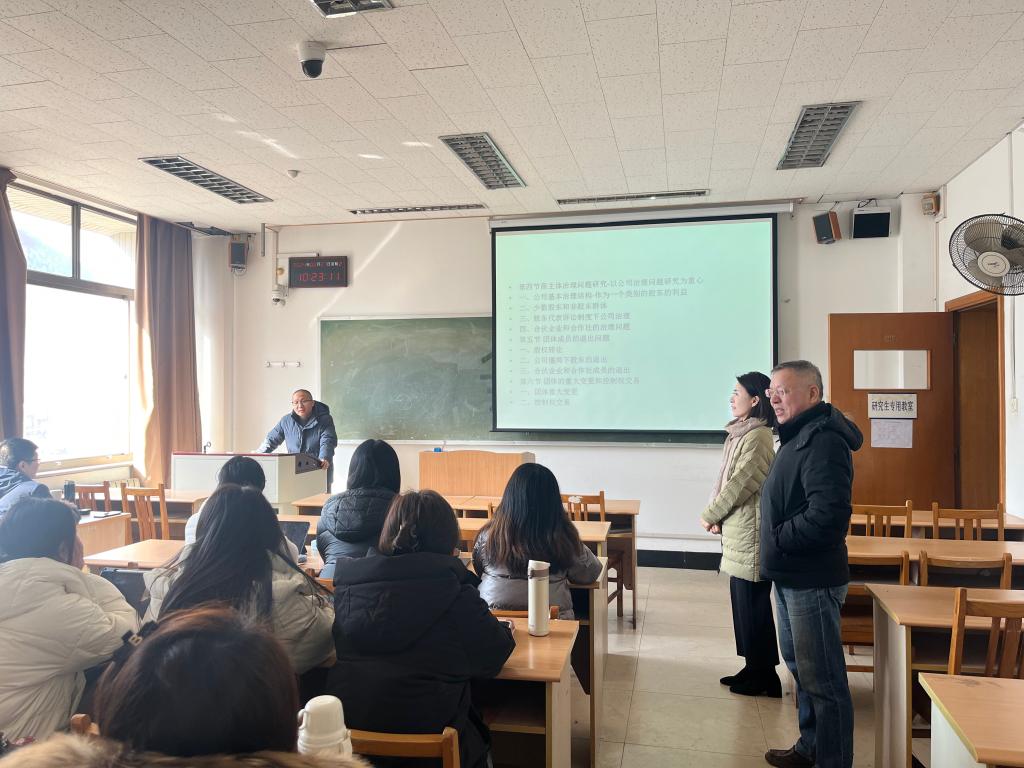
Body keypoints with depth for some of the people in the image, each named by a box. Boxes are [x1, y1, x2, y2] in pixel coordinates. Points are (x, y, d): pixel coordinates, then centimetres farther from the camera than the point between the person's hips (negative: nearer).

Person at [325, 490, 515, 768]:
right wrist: (503, 630, 17)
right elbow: (492, 658, -5)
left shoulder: (347, 580, -2)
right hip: (427, 736, -4)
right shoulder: (453, 590, -15)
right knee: (477, 741, 30)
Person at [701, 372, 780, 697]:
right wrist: (717, 515, 5)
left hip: (751, 535, -9)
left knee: (754, 604, 0)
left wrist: (709, 515, -7)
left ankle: (765, 676, 13)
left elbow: (741, 484, -18)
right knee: (743, 602, 15)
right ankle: (753, 669, 26)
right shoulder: (741, 433, 13)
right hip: (738, 532, 9)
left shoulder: (757, 437, -16)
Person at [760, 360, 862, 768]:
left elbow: (827, 516, -29)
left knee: (822, 678, 0)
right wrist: (778, 551, 10)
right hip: (791, 577, 11)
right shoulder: (800, 437, 14)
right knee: (800, 666, 22)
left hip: (812, 580, -11)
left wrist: (779, 540, -17)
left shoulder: (823, 442, -20)